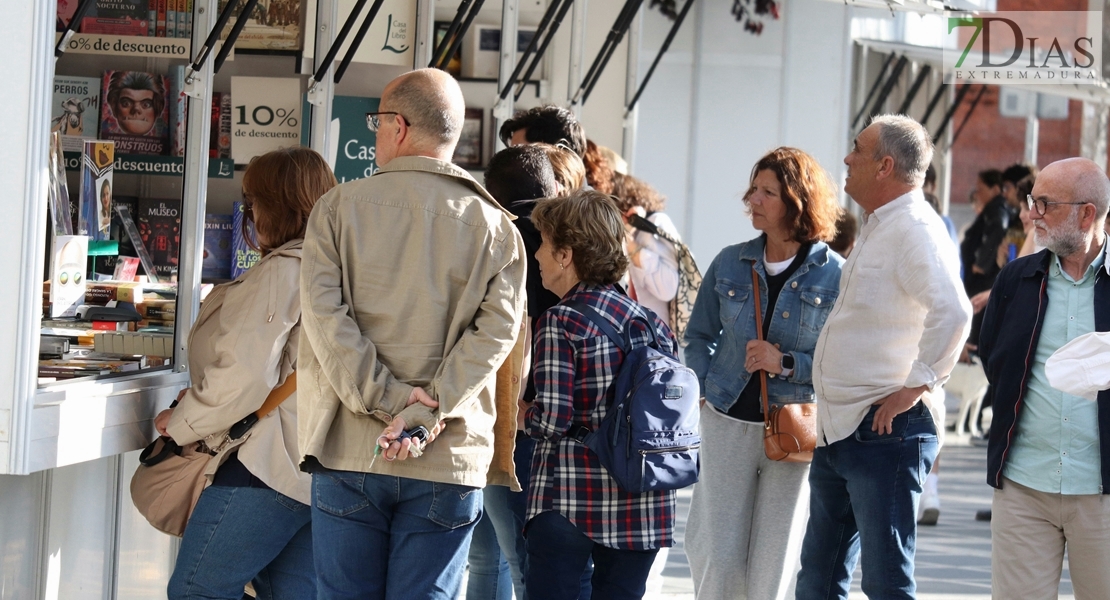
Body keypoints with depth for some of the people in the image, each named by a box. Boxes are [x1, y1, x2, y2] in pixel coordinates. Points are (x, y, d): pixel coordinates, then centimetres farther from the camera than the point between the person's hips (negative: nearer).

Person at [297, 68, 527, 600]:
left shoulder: (340, 207, 2)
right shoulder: (493, 225, 4)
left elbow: (324, 315, -8)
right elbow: (497, 327, -8)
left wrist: (388, 399, -11)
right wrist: (426, 413, -13)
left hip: (348, 453, 0)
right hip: (449, 460, 0)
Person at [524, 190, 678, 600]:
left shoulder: (559, 323, -10)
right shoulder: (651, 323, 8)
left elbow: (552, 419, -15)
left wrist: (521, 416, 5)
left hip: (569, 503, -5)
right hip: (643, 511, 5)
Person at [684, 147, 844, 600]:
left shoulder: (834, 275, -5)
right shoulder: (729, 264, 7)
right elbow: (699, 336, 17)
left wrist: (787, 363, -16)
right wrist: (703, 390, 4)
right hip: (727, 424, 3)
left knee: (774, 564, 3)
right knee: (717, 557, 1)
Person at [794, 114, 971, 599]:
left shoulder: (915, 229, -15)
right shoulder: (876, 228, 17)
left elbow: (953, 312, -31)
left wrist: (917, 386, -23)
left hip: (884, 432, -11)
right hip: (837, 432, 11)